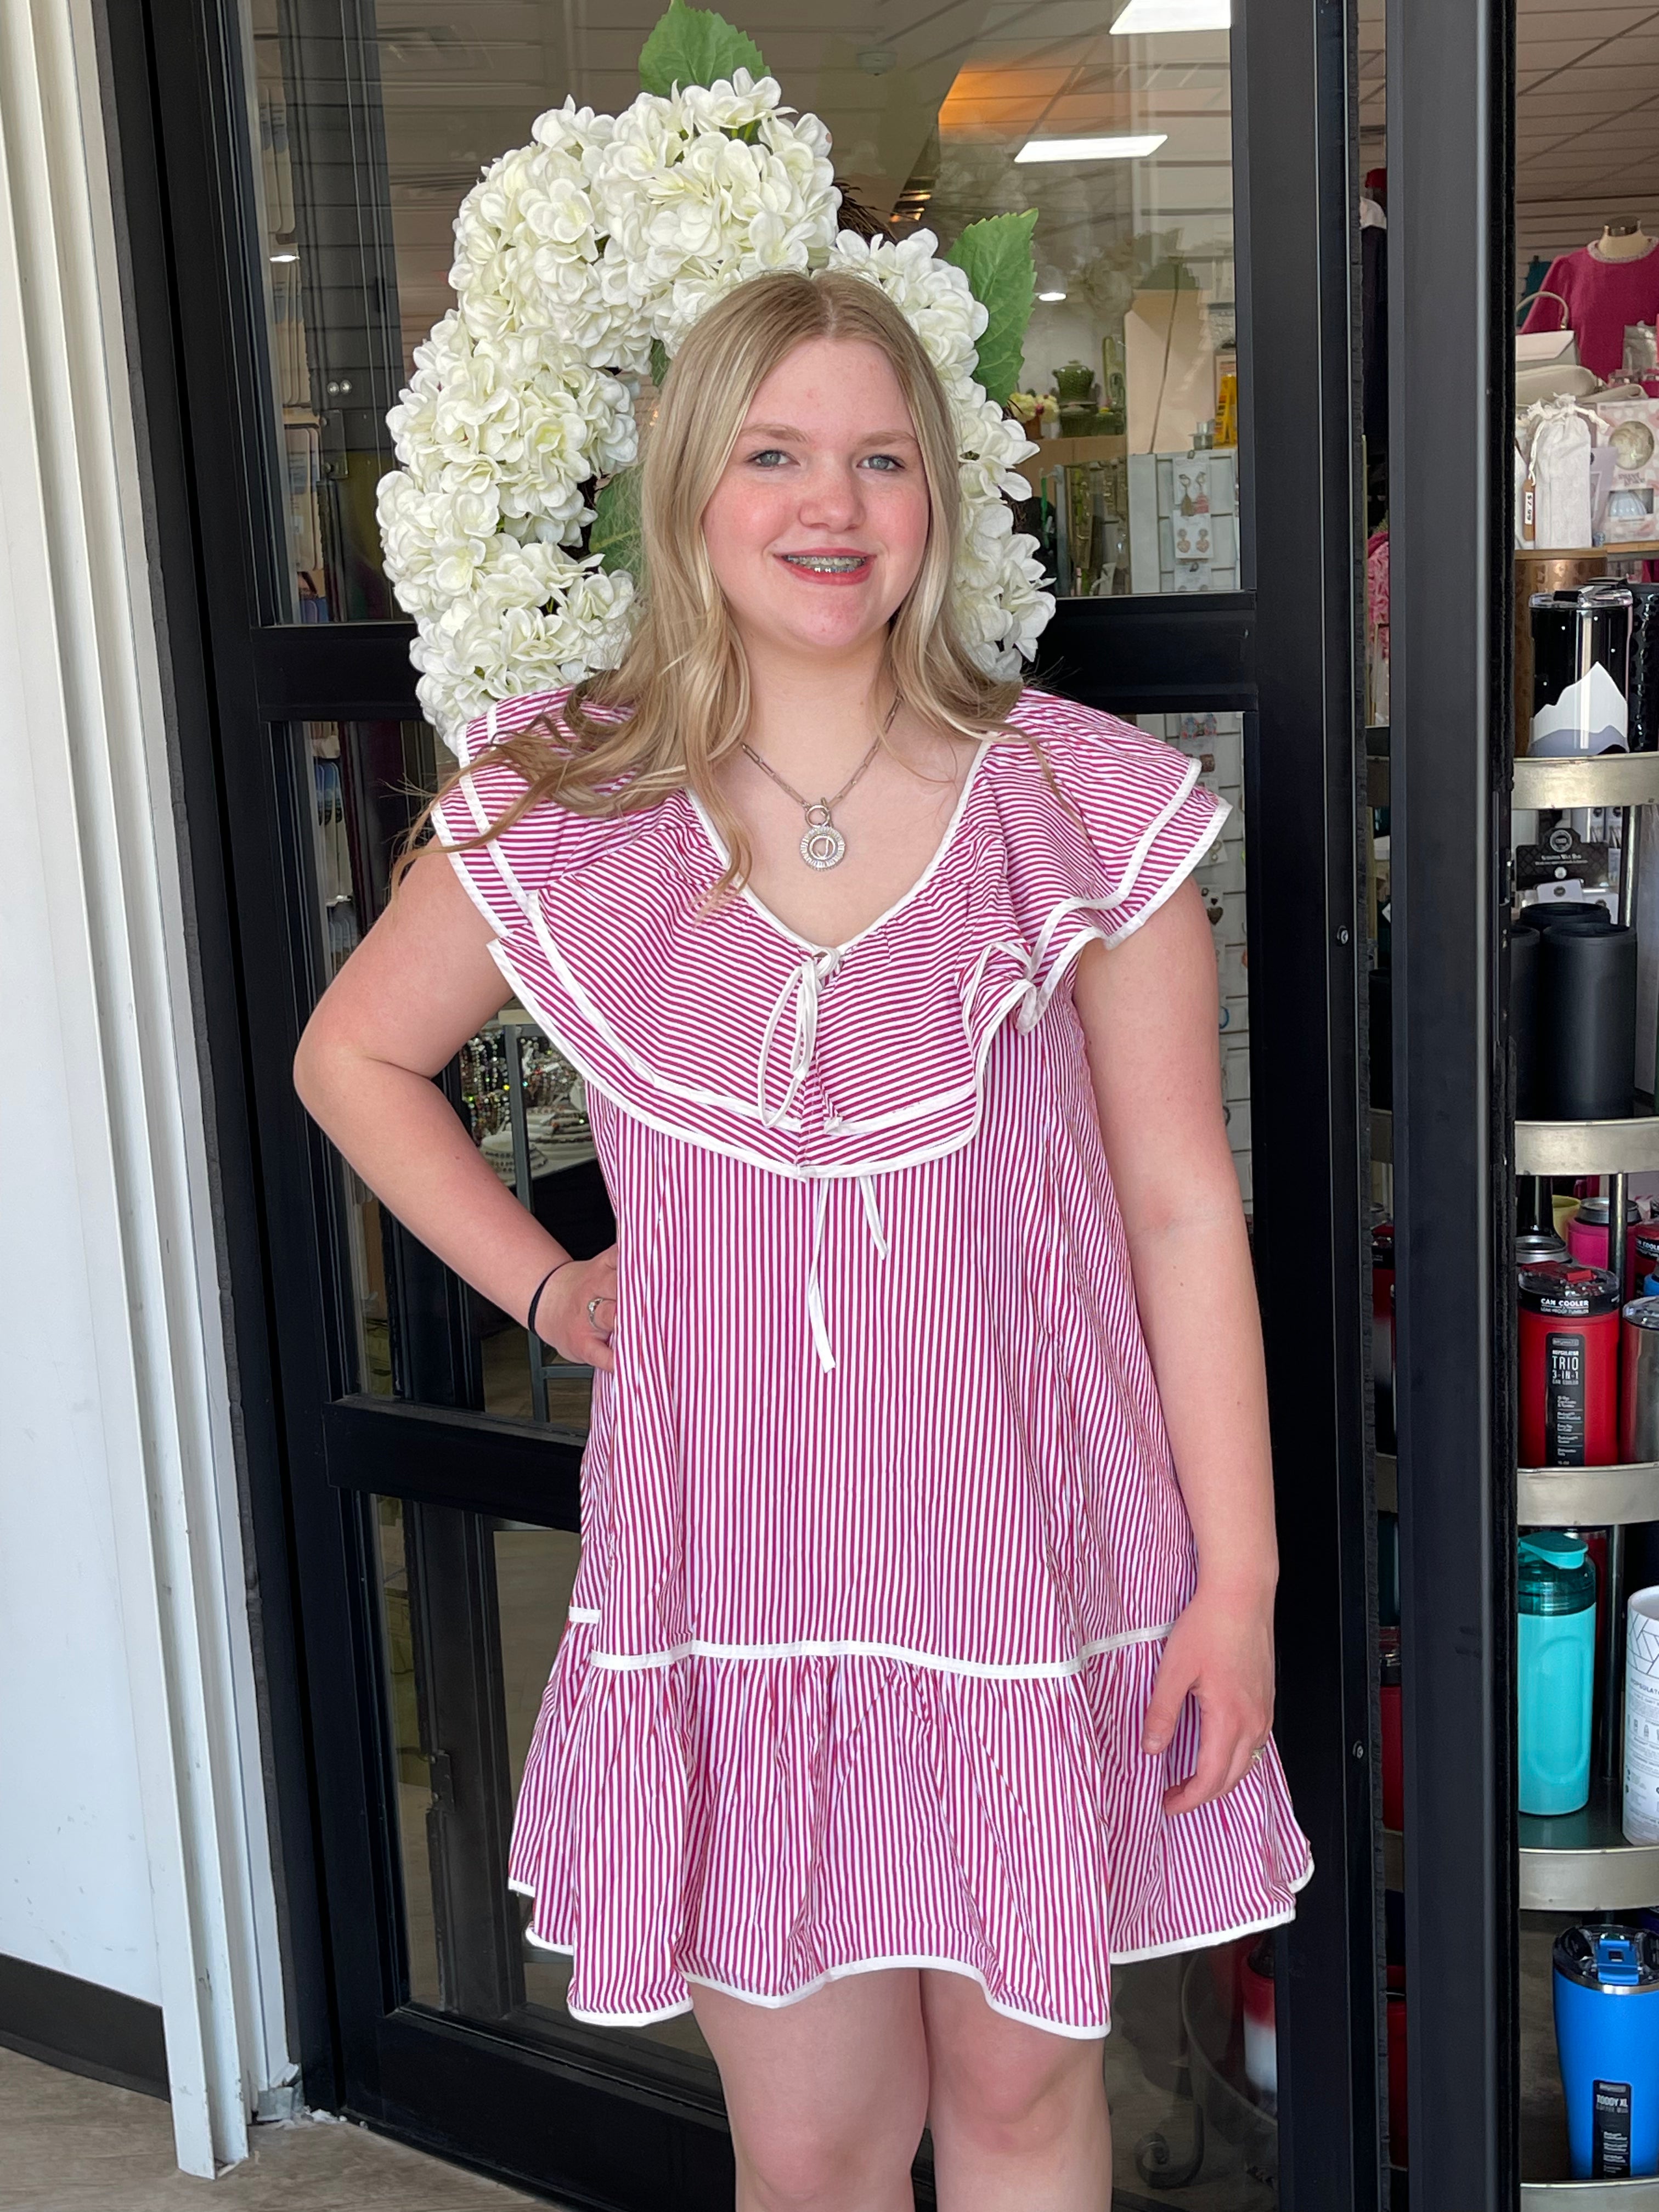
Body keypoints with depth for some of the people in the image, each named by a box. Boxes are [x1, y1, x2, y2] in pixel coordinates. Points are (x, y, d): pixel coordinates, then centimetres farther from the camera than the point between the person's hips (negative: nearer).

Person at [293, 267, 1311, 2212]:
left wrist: (1239, 1573, -3)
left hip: (1036, 1551, 0)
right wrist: (545, 1288, 5)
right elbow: (353, 1055, 14)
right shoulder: (562, 811, -3)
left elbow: (1181, 1205, -2)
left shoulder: (1086, 806, -5)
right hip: (736, 1571, 1)